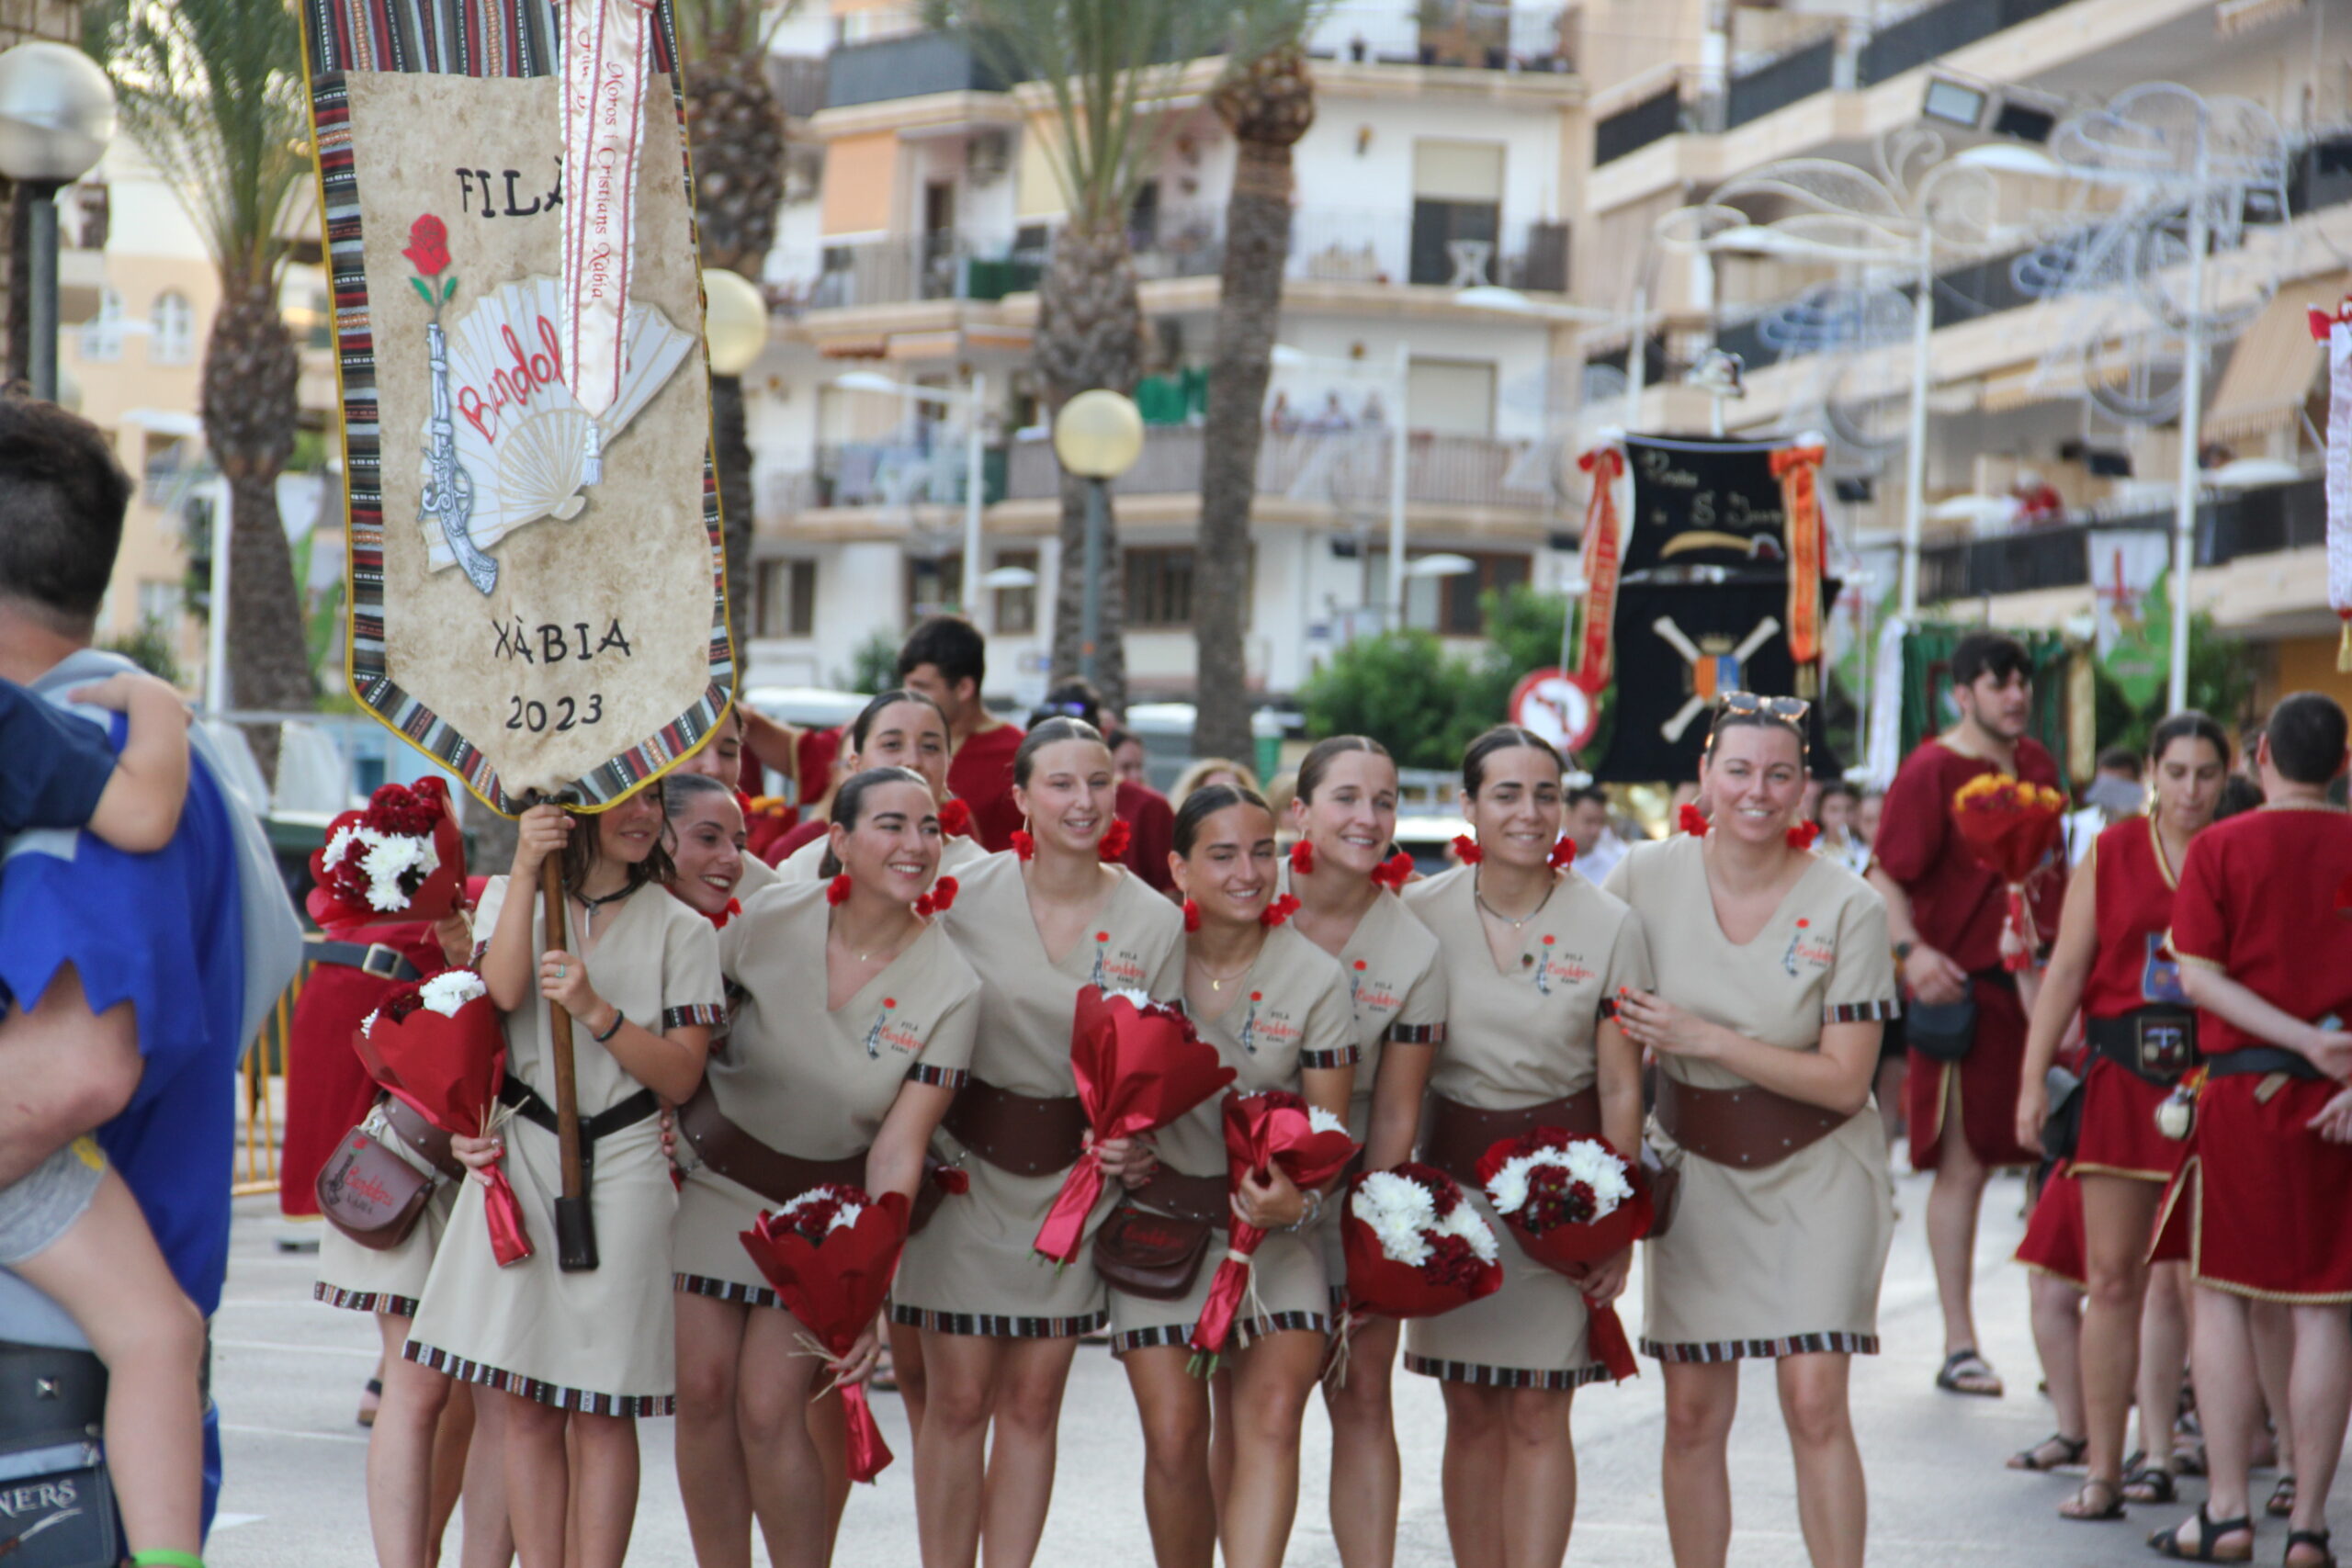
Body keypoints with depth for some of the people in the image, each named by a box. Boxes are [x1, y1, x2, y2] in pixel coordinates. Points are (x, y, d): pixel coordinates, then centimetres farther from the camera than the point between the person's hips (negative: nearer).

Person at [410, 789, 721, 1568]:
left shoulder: (680, 931, 7)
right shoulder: (509, 896, 11)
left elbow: (682, 1076, -1)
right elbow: (503, 990, -9)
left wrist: (596, 1010, -13)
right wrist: (527, 870, -14)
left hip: (622, 1166, -1)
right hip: (519, 1161, 1)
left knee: (601, 1409, -2)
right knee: (524, 1402, -1)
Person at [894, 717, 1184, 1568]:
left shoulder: (1154, 921, -3)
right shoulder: (968, 894, -8)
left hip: (1073, 1173, 2)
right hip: (963, 1163, -2)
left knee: (1033, 1401, 8)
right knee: (957, 1398, 1)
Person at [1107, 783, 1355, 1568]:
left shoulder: (1316, 978, -4)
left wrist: (1297, 1198, -23)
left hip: (1271, 1230, 0)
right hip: (1159, 1219, 0)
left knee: (1273, 1416, -17)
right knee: (1174, 1436, -2)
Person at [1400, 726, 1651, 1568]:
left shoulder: (1608, 925, -5)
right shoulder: (1420, 914, -1)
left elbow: (1620, 1088, -2)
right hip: (1450, 1174, 2)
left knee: (1538, 1416, -3)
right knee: (1471, 1414, 5)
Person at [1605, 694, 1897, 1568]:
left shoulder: (1847, 908, -11)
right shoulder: (1647, 879, -5)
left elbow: (1845, 1079, -13)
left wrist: (1703, 1038, -19)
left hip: (1815, 1172, -2)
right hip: (1696, 1168, 2)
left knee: (1815, 1404, -9)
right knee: (1692, 1414, 2)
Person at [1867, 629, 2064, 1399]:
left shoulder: (2036, 763, 14)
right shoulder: (1932, 771, -7)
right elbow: (1885, 878, -12)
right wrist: (1911, 949, -27)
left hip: (2039, 981, 6)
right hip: (1963, 988, -6)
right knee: (1963, 1164, -3)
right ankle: (1958, 1345, 3)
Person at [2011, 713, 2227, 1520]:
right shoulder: (2111, 855, 7)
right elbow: (2066, 969, 6)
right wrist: (2034, 1076, -1)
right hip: (2122, 1076, 0)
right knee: (2110, 1278, -1)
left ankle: (2156, 1450, 9)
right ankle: (2103, 1467, 3)